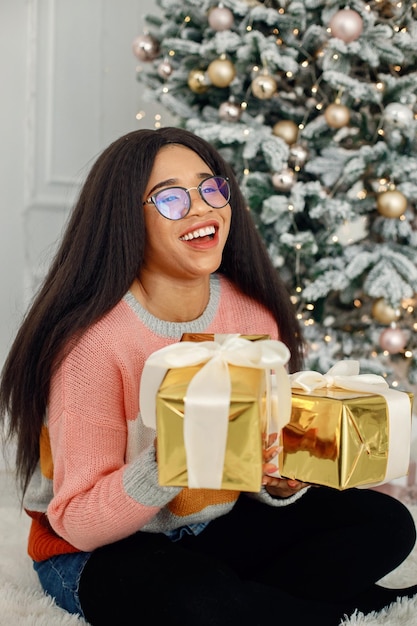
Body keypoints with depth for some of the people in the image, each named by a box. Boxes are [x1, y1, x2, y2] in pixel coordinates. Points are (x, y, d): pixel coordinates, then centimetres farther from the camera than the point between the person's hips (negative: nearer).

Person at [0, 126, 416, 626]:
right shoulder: (94, 339, -23)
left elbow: (269, 449, 4)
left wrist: (282, 478, -20)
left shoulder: (255, 316, -5)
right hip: (97, 554, -5)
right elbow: (77, 522, -22)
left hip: (218, 527, 5)